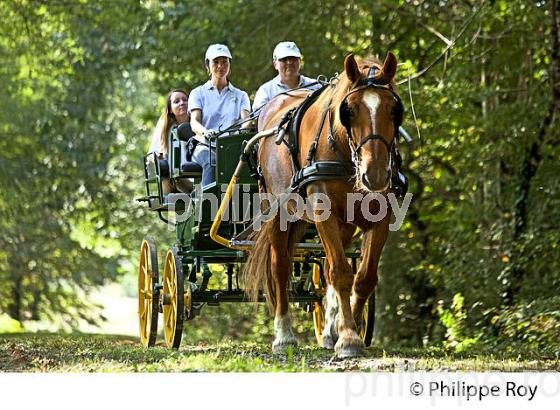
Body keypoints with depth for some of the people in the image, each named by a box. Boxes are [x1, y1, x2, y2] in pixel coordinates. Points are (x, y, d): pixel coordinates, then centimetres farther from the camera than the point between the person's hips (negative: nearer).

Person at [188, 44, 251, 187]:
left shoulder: (240, 96, 23)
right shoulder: (198, 93, 17)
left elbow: (245, 119, 4)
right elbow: (194, 122, 0)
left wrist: (246, 126, -24)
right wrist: (205, 132, -26)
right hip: (205, 147, -1)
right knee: (212, 162, -38)